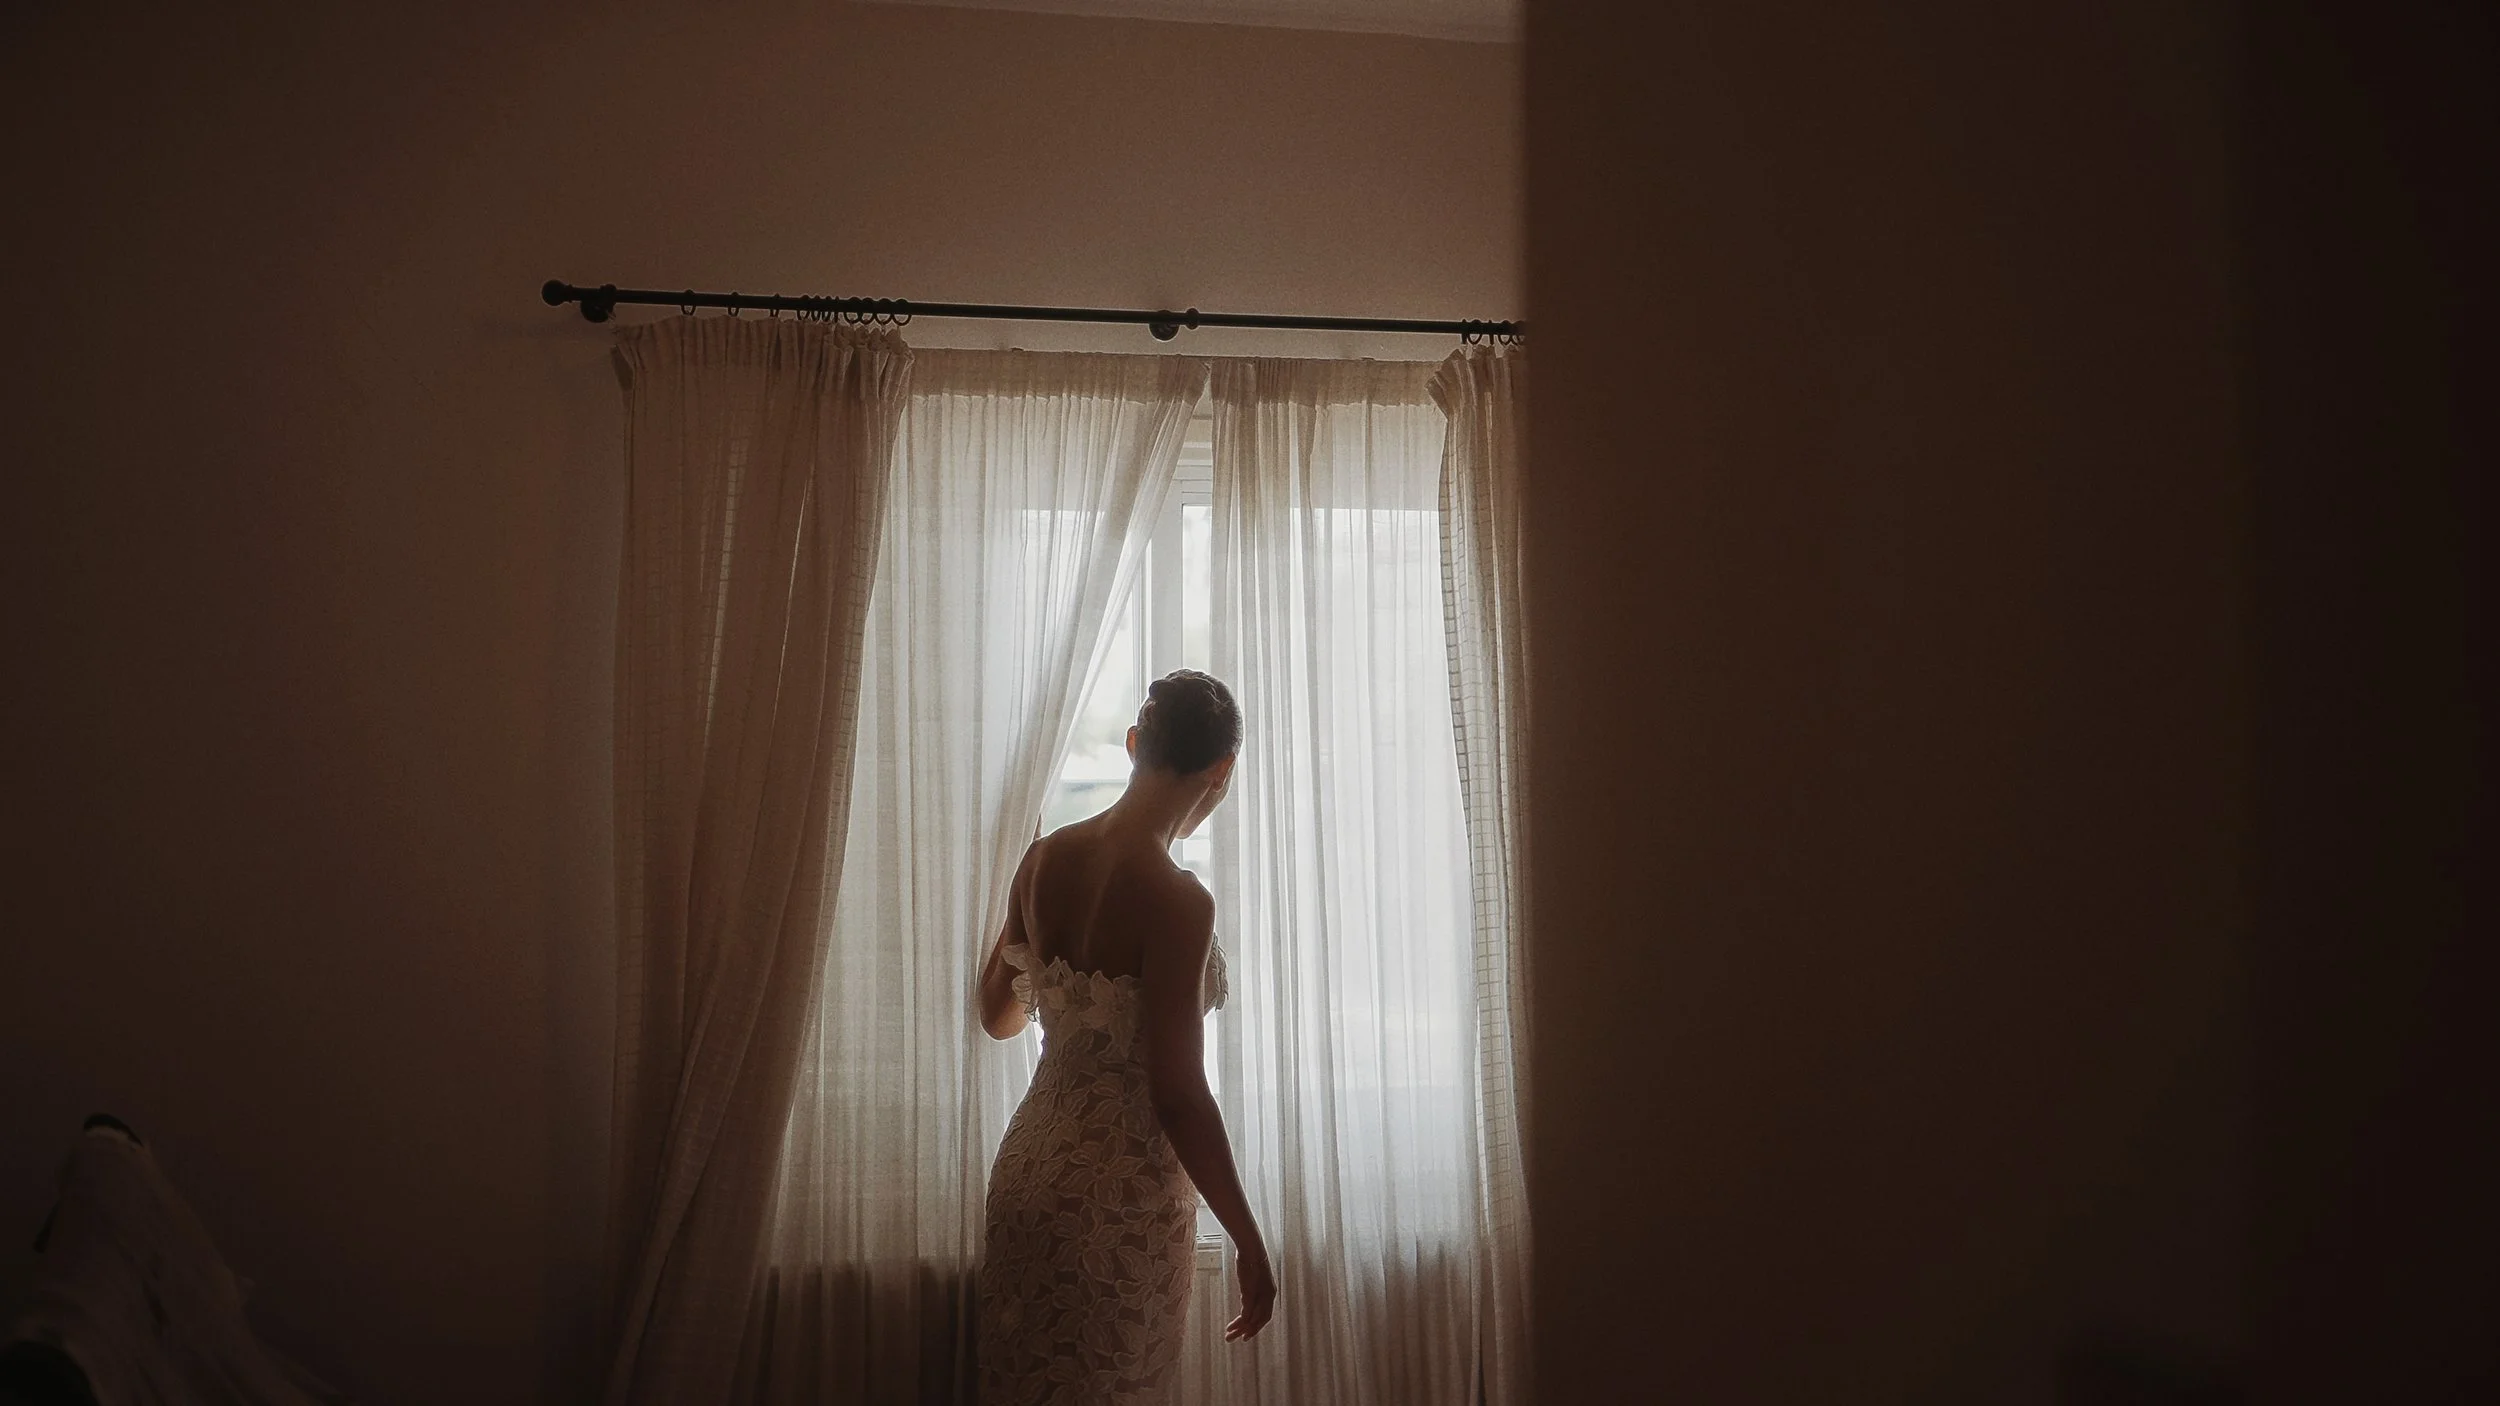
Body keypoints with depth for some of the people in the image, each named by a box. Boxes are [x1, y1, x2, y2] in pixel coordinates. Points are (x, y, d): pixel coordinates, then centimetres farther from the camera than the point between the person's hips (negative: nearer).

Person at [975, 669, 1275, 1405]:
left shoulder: (1044, 859, -2)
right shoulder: (1176, 900, -21)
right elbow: (1177, 1095, -21)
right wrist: (1250, 1242, -12)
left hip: (1028, 1166, 7)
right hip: (1123, 1195, -6)